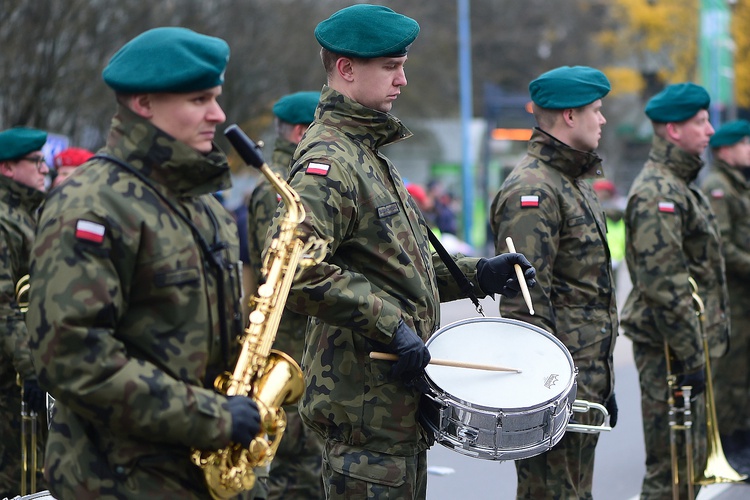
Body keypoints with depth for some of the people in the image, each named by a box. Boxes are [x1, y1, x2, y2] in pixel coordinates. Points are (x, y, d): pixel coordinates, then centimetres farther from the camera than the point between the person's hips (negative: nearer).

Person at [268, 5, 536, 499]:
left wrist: (479, 275, 14)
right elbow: (295, 270, -30)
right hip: (365, 401, -10)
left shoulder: (369, 155, 18)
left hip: (403, 399, 10)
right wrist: (390, 324, -26)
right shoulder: (328, 160, -16)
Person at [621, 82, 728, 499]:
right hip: (669, 348, -11)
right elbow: (664, 284, -23)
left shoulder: (681, 186, 17)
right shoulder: (657, 192, -18)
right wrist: (690, 356, -23)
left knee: (692, 461, 16)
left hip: (687, 344, 11)